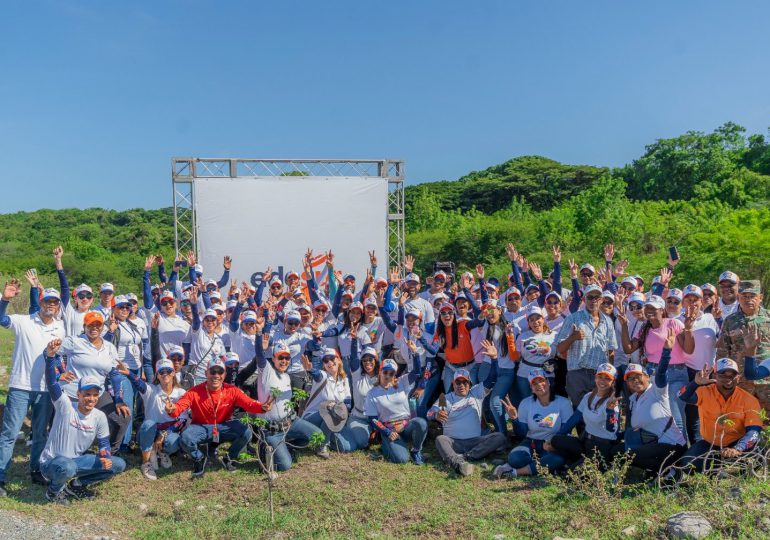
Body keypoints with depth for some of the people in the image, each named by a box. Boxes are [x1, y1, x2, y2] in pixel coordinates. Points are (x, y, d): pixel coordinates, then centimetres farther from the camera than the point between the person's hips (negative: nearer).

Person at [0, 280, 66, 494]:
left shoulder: (60, 328, 8)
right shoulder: (24, 322, -5)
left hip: (46, 389, 4)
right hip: (21, 387, -4)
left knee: (41, 433, 15)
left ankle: (36, 470, 29)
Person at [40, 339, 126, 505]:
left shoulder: (100, 417, -5)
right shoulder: (65, 406, -18)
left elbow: (104, 442, 3)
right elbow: (51, 382, -33)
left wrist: (105, 457, -20)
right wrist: (50, 356, -49)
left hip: (77, 461, 5)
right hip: (51, 462, -5)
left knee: (118, 465, -6)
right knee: (67, 467, -42)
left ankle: (76, 485, 8)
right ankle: (54, 490, -5)